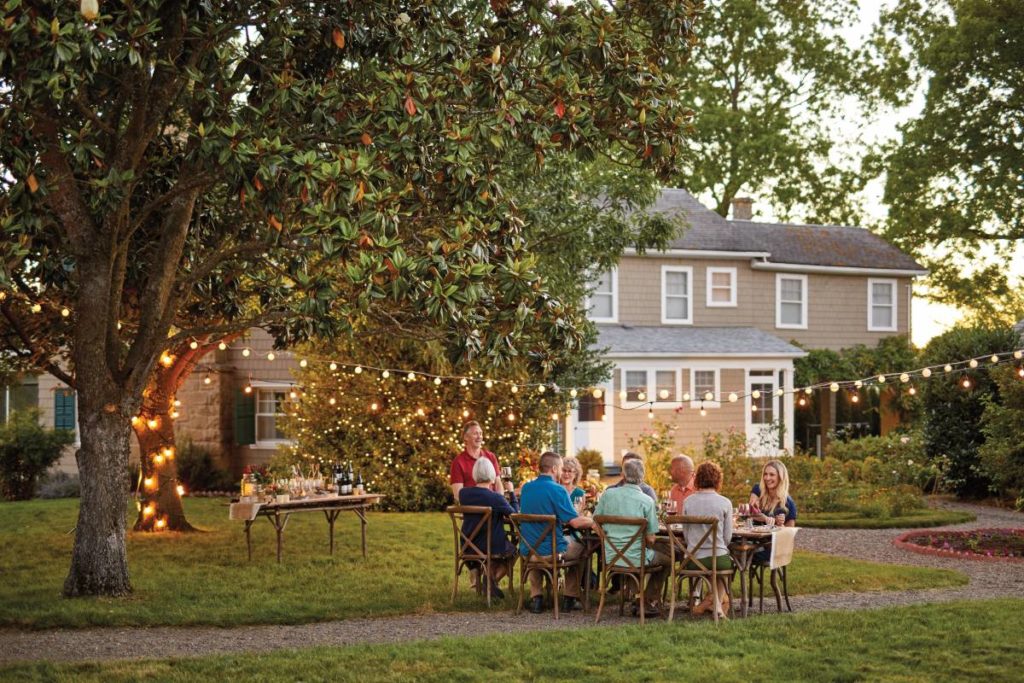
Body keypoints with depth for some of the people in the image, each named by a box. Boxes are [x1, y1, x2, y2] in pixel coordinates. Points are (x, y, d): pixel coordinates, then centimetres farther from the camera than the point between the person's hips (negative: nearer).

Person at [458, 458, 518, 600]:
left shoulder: (463, 493, -9)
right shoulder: (496, 498, -23)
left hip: (468, 546, 6)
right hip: (493, 547, -6)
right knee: (512, 550, 28)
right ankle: (493, 578, 6)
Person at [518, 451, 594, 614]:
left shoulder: (526, 488, 3)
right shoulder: (557, 490, -17)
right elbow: (576, 522, -21)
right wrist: (594, 521, -1)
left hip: (527, 551, 5)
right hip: (552, 551, -5)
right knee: (580, 547, 25)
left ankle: (536, 597, 27)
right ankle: (570, 598, 27)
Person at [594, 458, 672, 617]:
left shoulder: (608, 494, -4)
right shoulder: (647, 501, -12)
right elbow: (650, 539, -9)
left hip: (611, 557, 4)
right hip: (635, 559, -4)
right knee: (666, 561, 25)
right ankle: (649, 603, 21)